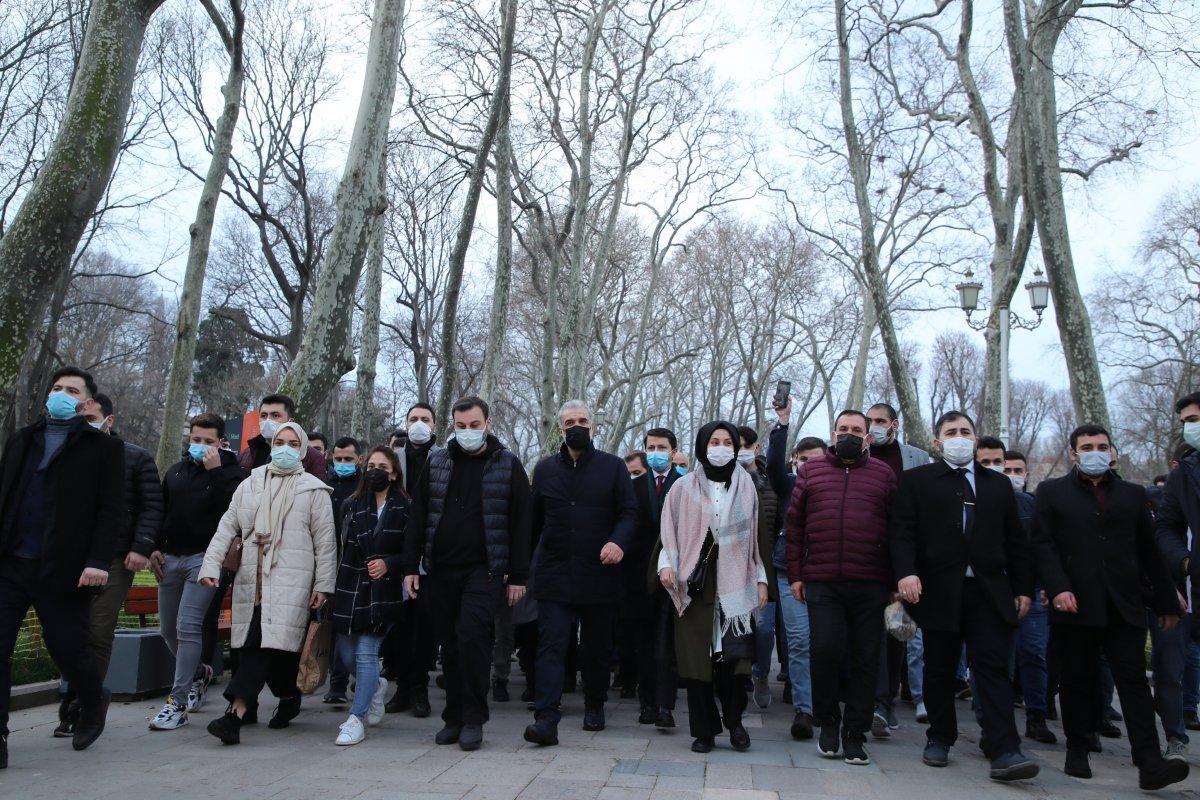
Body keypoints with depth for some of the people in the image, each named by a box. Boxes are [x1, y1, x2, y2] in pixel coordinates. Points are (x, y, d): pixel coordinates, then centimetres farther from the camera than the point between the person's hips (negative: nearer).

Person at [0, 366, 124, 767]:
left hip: (62, 569, -4)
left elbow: (111, 510, -5)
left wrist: (98, 561, -14)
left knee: (68, 648, 3)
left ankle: (93, 703, 32)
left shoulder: (104, 447, 2)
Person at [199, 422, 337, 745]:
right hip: (251, 578, 4)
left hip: (291, 579, -4)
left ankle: (236, 713, -17)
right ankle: (288, 696, 19)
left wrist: (323, 584, -2)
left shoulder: (314, 489, 6)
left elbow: (325, 540, 3)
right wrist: (210, 565, 2)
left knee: (270, 642, -15)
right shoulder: (250, 484, 17)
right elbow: (227, 527, 14)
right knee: (252, 643, 2)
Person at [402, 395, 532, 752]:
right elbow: (418, 517, 10)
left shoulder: (508, 464, 2)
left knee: (471, 634, -17)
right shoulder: (437, 462, 10)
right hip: (441, 569, 4)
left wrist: (518, 576, -3)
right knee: (450, 644, 8)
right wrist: (411, 567, 4)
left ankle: (473, 719, -3)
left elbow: (520, 522, 1)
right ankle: (454, 718, 21)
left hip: (485, 568, -3)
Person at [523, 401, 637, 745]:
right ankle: (546, 719, -8)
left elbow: (629, 512, 0)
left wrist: (618, 541, -20)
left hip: (598, 574, 0)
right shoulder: (545, 468, 11)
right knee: (551, 646, -7)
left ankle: (594, 706, 31)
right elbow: (534, 519, 14)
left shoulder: (613, 466, 4)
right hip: (554, 575, 1)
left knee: (597, 647, 11)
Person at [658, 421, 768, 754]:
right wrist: (666, 563, -6)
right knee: (697, 656, 0)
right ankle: (704, 730, 12)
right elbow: (670, 530, 8)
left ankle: (734, 720, 16)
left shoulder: (746, 485, 10)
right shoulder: (684, 487, 7)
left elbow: (756, 534, 11)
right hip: (695, 583, 0)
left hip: (734, 582, 0)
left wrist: (761, 578, 8)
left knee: (734, 655, -6)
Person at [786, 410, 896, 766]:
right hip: (822, 582, 0)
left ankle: (855, 734, 17)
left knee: (866, 659, 4)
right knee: (825, 652, -4)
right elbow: (794, 525, 9)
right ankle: (828, 723, 18)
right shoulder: (811, 472, 11)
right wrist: (795, 575, 4)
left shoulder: (883, 474, 10)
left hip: (871, 585, 0)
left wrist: (898, 580, 2)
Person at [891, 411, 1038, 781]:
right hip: (939, 592, -1)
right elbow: (903, 532, -3)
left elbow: (1015, 541, 15)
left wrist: (1023, 587, 9)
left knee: (993, 668, -5)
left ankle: (1004, 753, -6)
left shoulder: (999, 484, 16)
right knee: (939, 670, 8)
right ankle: (939, 739, 23)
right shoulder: (917, 480, 6)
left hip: (990, 592, 2)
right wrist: (906, 572, -17)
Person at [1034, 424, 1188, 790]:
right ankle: (1077, 752, 17)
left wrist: (1167, 602, 14)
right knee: (1078, 680, 7)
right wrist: (1057, 588, -13)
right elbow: (1043, 544, 0)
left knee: (1134, 679, -4)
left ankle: (1150, 763, -6)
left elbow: (1149, 552, 15)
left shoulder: (1133, 494, 14)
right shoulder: (1052, 492, 8)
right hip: (1075, 604, -1)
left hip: (1124, 606, 2)